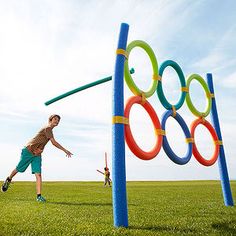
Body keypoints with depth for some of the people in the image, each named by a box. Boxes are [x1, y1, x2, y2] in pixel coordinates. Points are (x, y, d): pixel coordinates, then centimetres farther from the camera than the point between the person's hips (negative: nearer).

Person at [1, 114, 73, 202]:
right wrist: (65, 151, -23)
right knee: (19, 169, 13)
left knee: (38, 174, -7)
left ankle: (39, 196, -8)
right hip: (29, 151, -7)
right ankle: (8, 180, 43)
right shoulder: (47, 128, -19)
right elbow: (54, 142, -25)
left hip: (37, 154, 7)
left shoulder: (50, 130, 9)